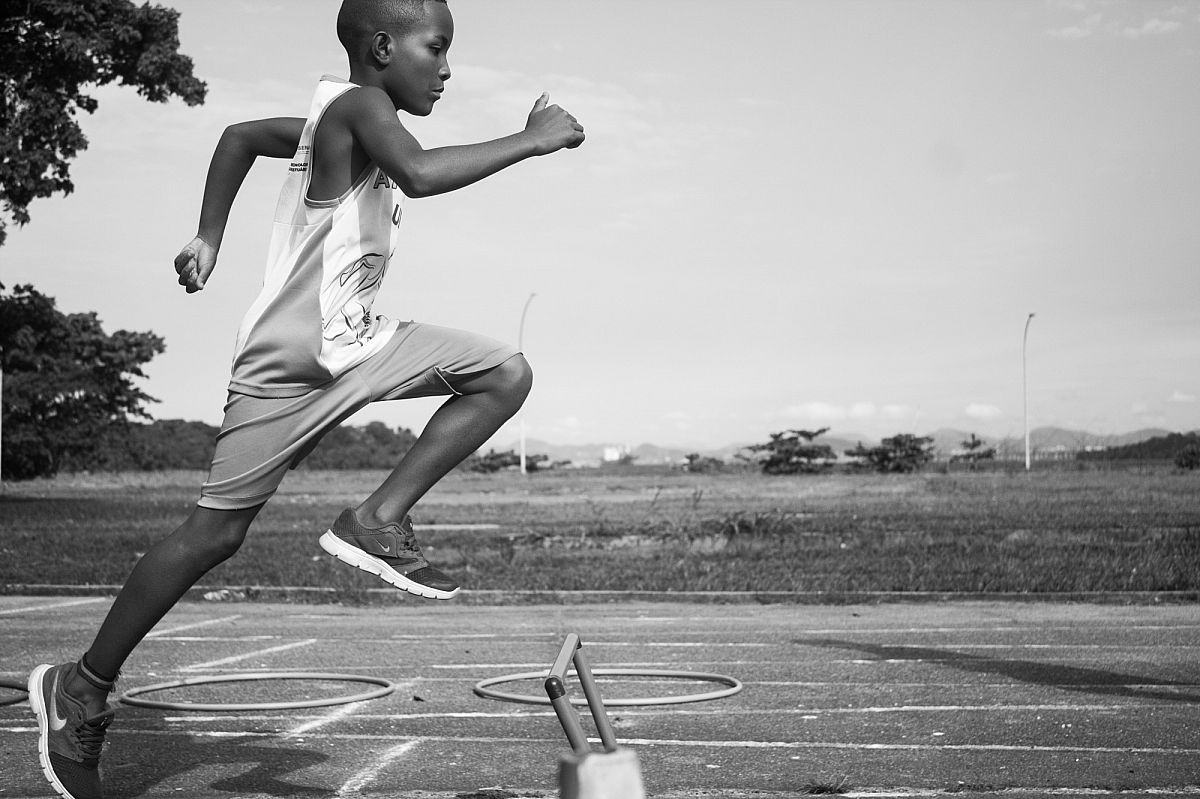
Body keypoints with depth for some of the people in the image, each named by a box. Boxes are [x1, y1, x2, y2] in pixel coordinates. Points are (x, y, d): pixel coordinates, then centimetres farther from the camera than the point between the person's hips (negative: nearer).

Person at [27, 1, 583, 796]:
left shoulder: (337, 118, 10)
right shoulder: (357, 104, -16)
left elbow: (240, 135, 24)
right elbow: (421, 174, -37)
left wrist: (209, 239, 24)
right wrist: (531, 139, -28)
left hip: (356, 346, 9)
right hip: (288, 364, -9)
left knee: (506, 373, -4)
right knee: (215, 532, -1)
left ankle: (378, 521, -5)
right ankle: (82, 688, 15)